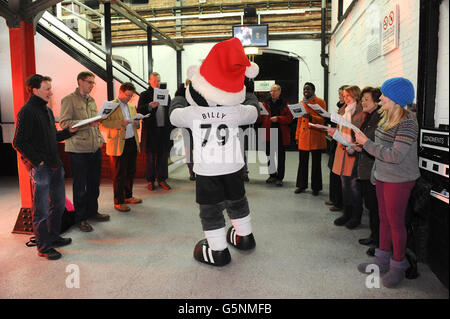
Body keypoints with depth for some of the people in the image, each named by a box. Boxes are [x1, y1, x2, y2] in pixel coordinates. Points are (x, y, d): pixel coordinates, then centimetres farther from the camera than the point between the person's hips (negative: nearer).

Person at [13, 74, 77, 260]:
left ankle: (53, 237, 34)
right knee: (42, 210, 1)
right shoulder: (27, 112, -12)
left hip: (55, 165, 9)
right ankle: (44, 247, 14)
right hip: (40, 168, -9)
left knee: (59, 204, 17)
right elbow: (18, 143, -15)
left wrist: (70, 131, 5)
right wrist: (38, 161, -16)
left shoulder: (47, 110, 14)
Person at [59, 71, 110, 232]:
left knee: (94, 183, 15)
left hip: (95, 148, 7)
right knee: (80, 186, 2)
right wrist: (87, 123, -24)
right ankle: (80, 218, 14)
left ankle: (92, 211, 30)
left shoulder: (91, 100, 17)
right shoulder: (69, 100, -6)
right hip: (78, 149, -7)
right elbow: (64, 123, -15)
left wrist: (100, 139, 10)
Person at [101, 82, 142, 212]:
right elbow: (104, 122, -14)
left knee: (131, 171, 15)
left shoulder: (132, 106, 18)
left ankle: (128, 196, 30)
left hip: (132, 143, 7)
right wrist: (121, 123, -25)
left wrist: (137, 123, 0)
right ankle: (118, 202, 8)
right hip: (119, 145, -7)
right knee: (119, 174, -1)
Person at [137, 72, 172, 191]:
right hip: (151, 131, -3)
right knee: (151, 156, 4)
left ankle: (162, 179, 16)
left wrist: (170, 128, 6)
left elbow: (169, 111, 13)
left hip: (164, 130, 3)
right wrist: (149, 106, -25)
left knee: (163, 155, 7)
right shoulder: (145, 95, 3)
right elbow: (139, 111, -7)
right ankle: (150, 180, 13)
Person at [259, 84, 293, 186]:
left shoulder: (284, 104, 2)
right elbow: (260, 117, 4)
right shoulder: (265, 103, 8)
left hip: (280, 134, -2)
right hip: (268, 133, 3)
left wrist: (278, 118, -17)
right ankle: (272, 175, 26)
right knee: (269, 155, 10)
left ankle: (279, 177, 12)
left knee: (280, 156, 3)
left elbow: (289, 117, -6)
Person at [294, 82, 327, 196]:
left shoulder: (320, 102, -1)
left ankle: (316, 187, 15)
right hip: (303, 137, 4)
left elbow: (323, 119, -7)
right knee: (302, 162, 8)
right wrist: (297, 136, 13)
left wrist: (311, 117, -25)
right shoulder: (301, 103, 13)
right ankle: (301, 185, 21)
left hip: (316, 137, -4)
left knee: (316, 163, 4)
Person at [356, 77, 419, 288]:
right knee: (384, 218, 16)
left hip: (399, 180, -9)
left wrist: (366, 143, -21)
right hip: (383, 176, 9)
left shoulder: (407, 123, -20)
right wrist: (375, 172, 21)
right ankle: (382, 262, 30)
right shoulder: (387, 117, 7)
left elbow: (396, 155, -26)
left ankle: (398, 266, 20)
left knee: (395, 222, 2)